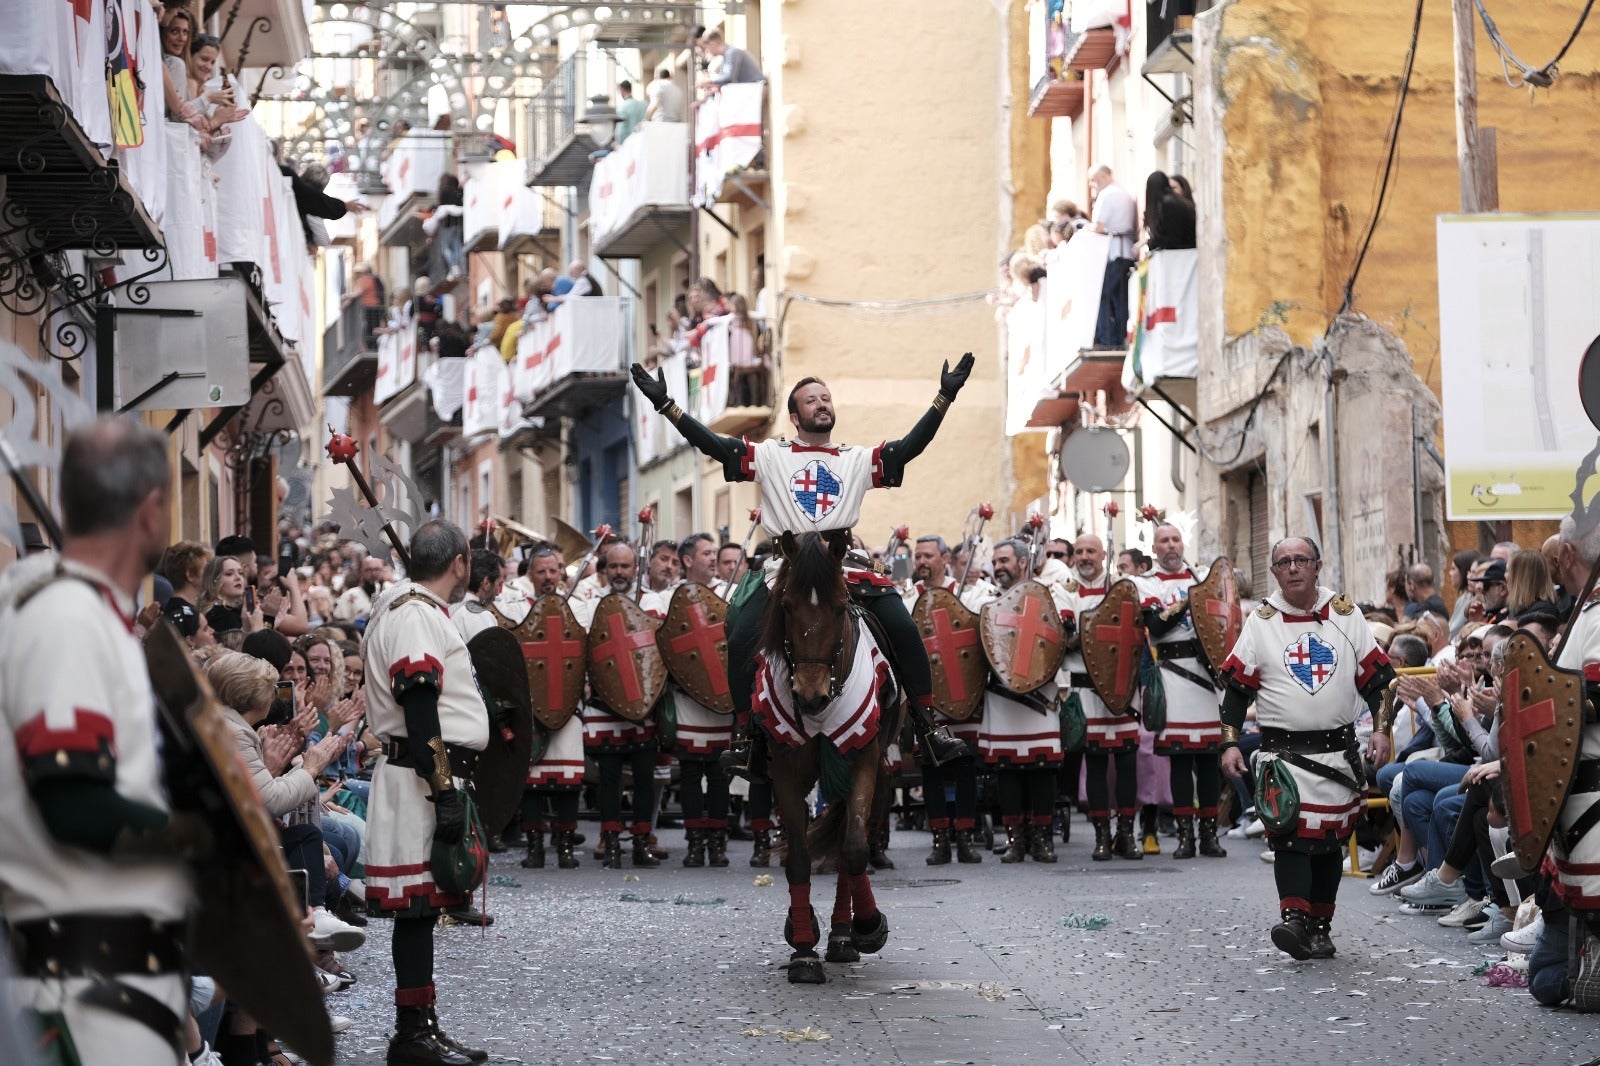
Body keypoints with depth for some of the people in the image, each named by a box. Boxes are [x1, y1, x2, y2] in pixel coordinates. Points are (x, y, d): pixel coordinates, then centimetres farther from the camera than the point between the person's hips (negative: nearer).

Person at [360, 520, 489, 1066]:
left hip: (433, 776, 11)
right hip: (423, 776, -11)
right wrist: (445, 793, -23)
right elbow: (419, 709, -21)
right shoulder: (417, 615, -13)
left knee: (422, 908, 12)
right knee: (418, 907, -8)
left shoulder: (417, 609, 20)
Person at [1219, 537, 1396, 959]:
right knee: (1290, 831, -19)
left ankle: (1319, 928, 15)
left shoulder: (1344, 614, 5)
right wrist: (1230, 743, -4)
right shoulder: (1261, 621, 2)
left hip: (1338, 751, 2)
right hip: (1283, 749, -2)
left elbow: (1376, 677, 8)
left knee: (1331, 840, 6)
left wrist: (1381, 729, -1)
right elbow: (1236, 686, 4)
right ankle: (1294, 920, -27)